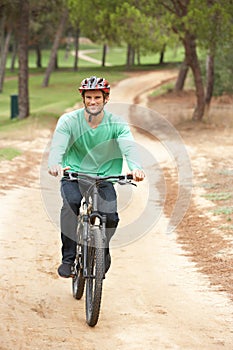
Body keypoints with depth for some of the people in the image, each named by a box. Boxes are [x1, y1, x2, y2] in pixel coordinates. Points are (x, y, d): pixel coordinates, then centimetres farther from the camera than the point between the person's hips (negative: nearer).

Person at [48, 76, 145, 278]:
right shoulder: (69, 121, -9)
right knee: (71, 203, -32)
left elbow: (129, 147, -24)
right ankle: (68, 258, -20)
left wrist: (135, 167, -47)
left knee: (110, 216, -21)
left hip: (104, 178, 1)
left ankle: (102, 248, 14)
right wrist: (55, 164, -49)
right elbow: (57, 146, -25)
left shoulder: (117, 124, -7)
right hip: (73, 175, -1)